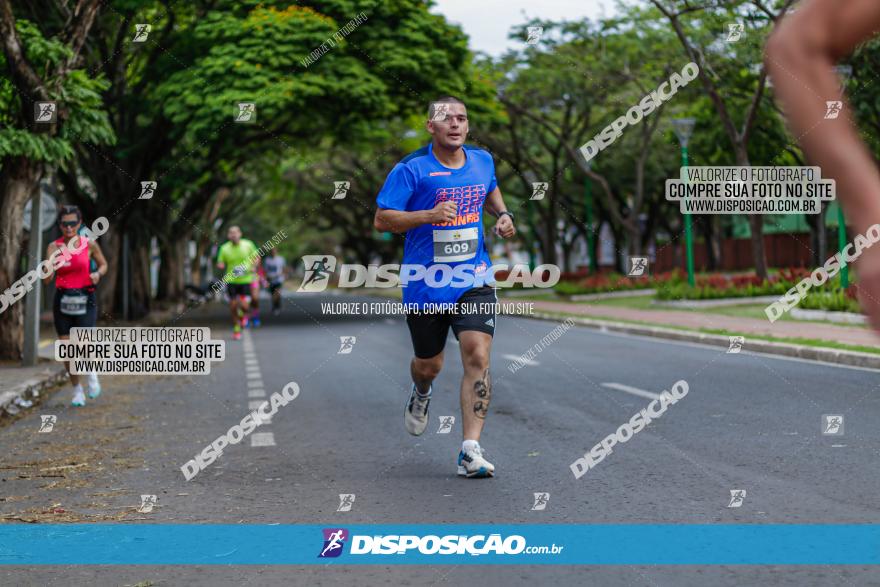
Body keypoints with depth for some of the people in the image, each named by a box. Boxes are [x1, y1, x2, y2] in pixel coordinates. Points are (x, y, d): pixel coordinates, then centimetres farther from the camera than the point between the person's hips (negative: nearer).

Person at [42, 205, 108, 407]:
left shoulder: (90, 245, -1)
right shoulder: (54, 247, -1)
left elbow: (103, 264, 15)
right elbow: (47, 279, -6)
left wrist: (98, 273, -7)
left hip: (85, 300, -1)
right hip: (62, 300, 2)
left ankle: (91, 374, 20)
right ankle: (77, 390, 22)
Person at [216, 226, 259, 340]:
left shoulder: (248, 244, -3)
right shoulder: (224, 248, -3)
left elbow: (256, 257, 10)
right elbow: (220, 265, 5)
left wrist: (252, 267, -8)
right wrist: (220, 266, -19)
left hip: (245, 279, -1)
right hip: (231, 280, 1)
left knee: (244, 306, -12)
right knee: (233, 306, 2)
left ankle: (242, 314, 26)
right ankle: (236, 329, 22)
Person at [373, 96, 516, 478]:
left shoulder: (482, 161, 6)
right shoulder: (411, 169, -9)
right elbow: (381, 220, -11)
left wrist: (503, 214, 9)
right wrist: (429, 215, -24)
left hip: (474, 281, 2)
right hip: (425, 285, -2)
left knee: (478, 359, -15)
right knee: (429, 366, 12)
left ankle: (471, 451, -13)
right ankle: (421, 394, 51)